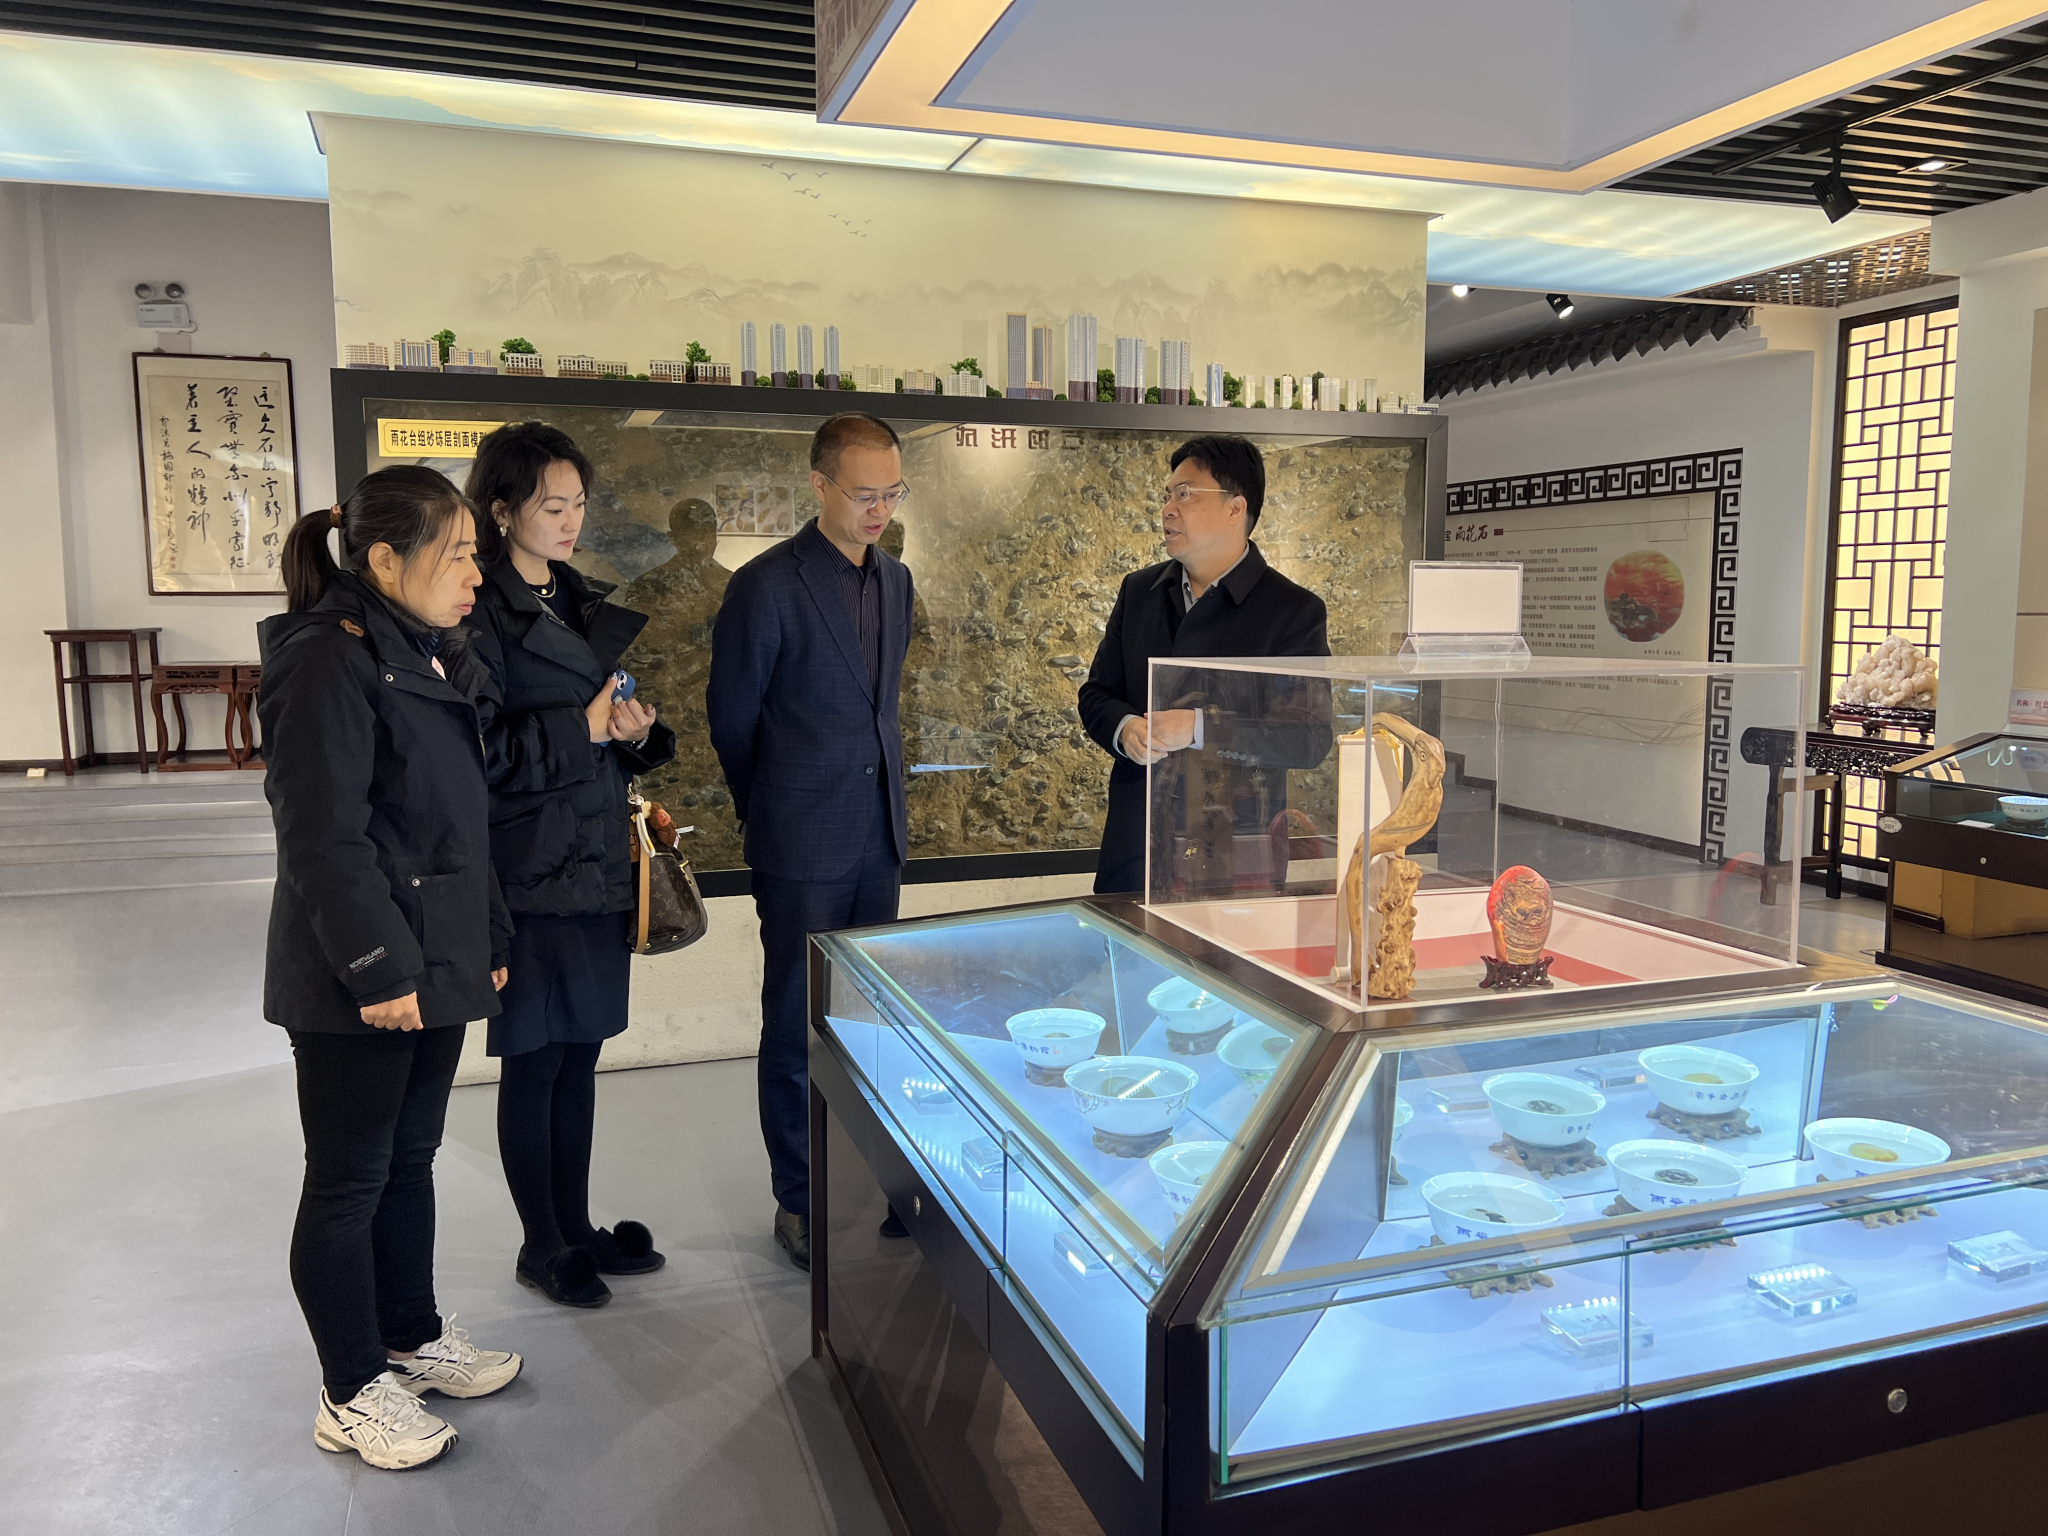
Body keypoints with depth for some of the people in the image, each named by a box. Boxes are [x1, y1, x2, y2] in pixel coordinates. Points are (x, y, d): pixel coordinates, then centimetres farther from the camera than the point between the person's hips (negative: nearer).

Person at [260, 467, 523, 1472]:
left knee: (410, 1158, 20)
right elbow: (323, 836, -21)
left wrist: (488, 939, 16)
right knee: (350, 1180, 6)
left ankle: (414, 1338, 37)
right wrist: (378, 969, -20)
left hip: (434, 962, 9)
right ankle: (352, 1394, 21)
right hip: (357, 984, -9)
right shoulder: (329, 663, -17)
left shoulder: (434, 657, 11)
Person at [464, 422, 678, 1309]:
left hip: (598, 863, 7)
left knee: (580, 1052, 16)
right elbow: (476, 753, -17)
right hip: (532, 871, -7)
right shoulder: (481, 615, -11)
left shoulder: (588, 604, 13)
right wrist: (581, 729, -20)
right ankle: (542, 1246, 21)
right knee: (535, 1059, 5)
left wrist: (637, 732, -1)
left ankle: (577, 1226, 29)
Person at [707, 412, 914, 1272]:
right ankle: (799, 1202, 18)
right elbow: (731, 716, -4)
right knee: (798, 1027, 4)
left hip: (879, 836, 6)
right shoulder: (766, 586, -13)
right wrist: (769, 814, 8)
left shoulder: (895, 579, 9)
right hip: (804, 847, -6)